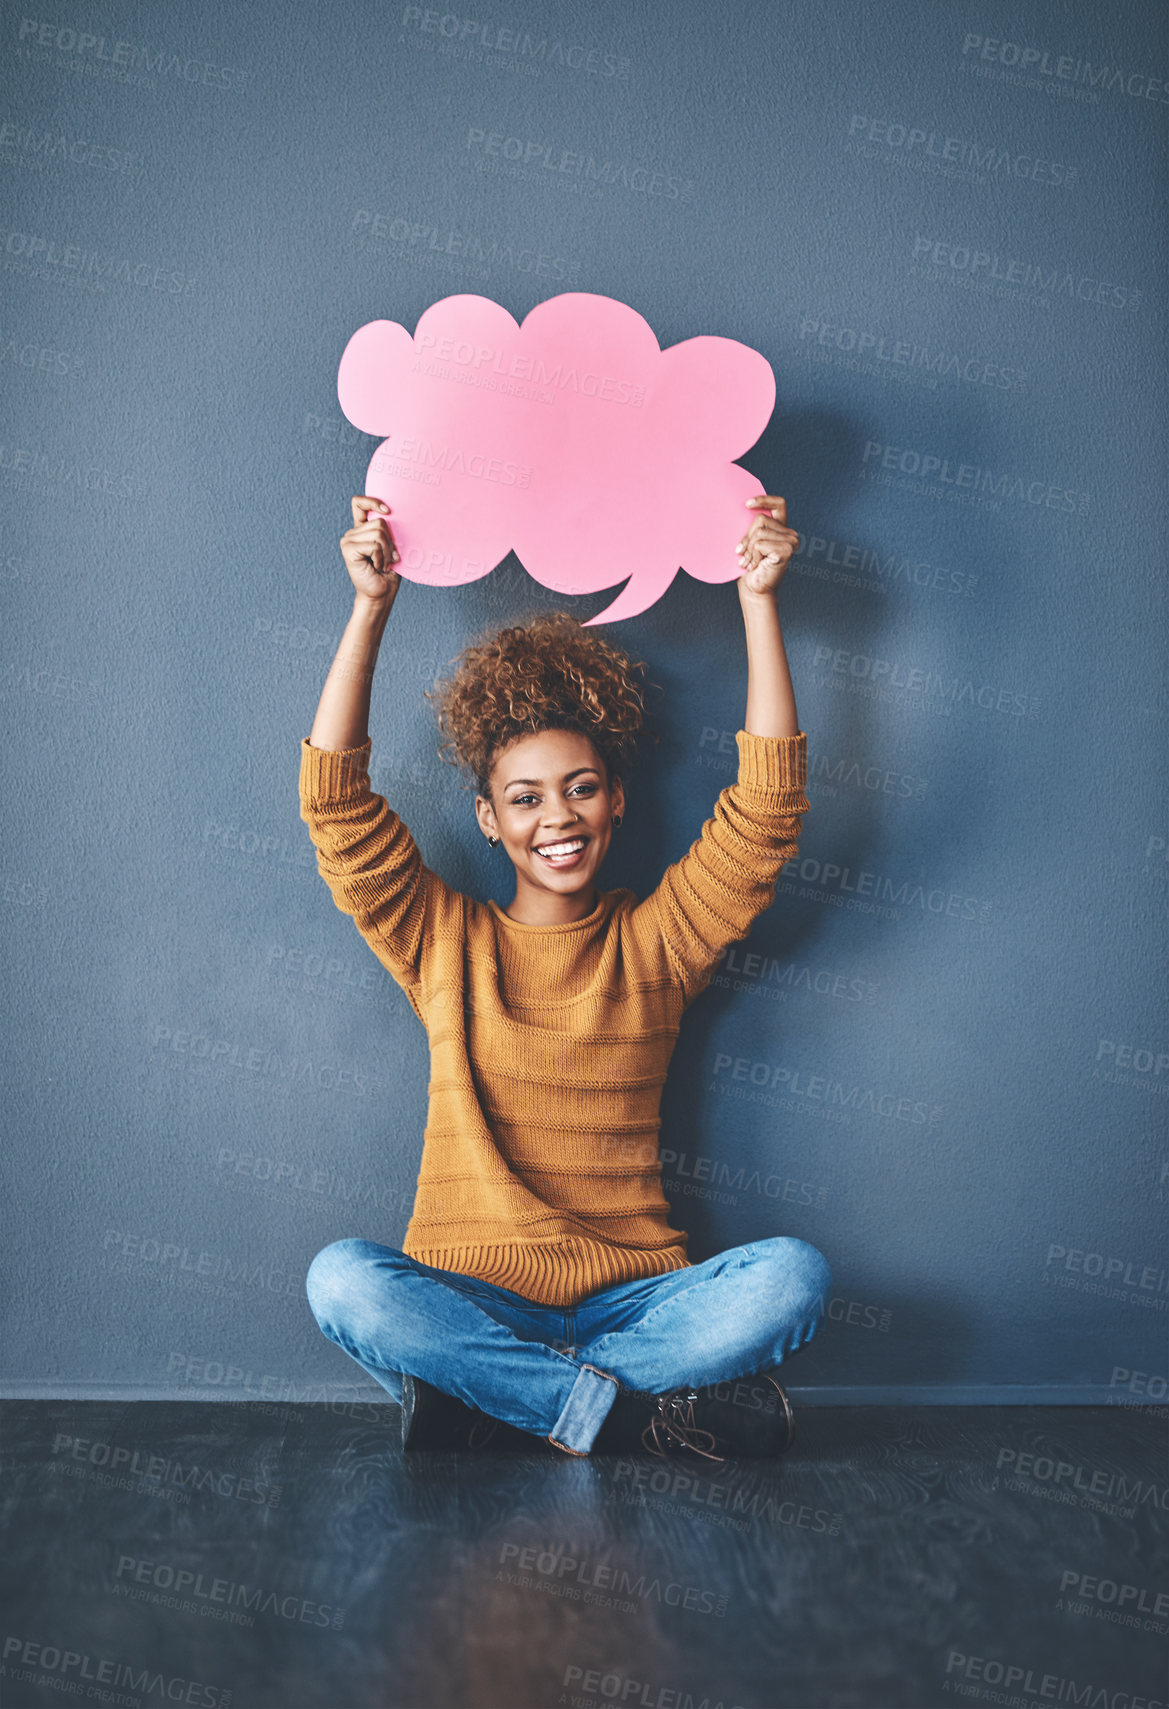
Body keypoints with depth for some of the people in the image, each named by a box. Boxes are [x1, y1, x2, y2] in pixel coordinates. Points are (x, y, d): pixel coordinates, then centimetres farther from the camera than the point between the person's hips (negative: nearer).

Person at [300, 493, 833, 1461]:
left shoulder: (657, 941, 8)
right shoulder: (444, 941, 7)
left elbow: (768, 804, -1)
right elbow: (336, 802, -3)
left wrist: (758, 599, -3)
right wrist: (372, 608, -7)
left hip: (631, 1298, 1)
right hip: (467, 1297, 0)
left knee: (793, 1275, -28)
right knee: (342, 1280, -32)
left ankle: (486, 1399, -20)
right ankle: (639, 1413, -24)